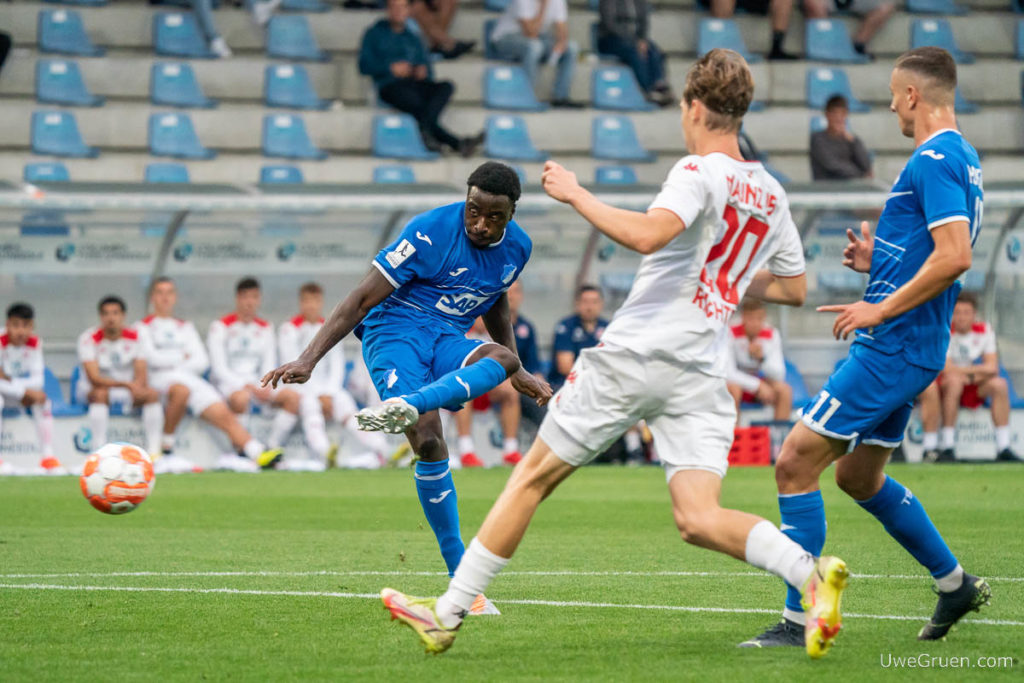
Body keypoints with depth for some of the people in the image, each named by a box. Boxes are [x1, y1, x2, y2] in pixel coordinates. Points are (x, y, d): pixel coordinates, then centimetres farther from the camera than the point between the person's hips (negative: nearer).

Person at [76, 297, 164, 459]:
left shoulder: (134, 337, -2)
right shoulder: (89, 339, -15)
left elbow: (141, 376, -6)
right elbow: (94, 378, -26)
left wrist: (135, 387, -30)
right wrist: (125, 384, -38)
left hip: (127, 391, 4)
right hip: (90, 391, -4)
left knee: (152, 394, -22)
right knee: (101, 394, -37)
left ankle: (153, 451, -24)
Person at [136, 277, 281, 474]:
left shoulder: (185, 327, 28)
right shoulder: (143, 326, 15)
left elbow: (202, 361, 14)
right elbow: (152, 358, -3)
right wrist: (183, 357, 6)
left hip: (189, 376, 4)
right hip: (159, 380, -4)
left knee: (223, 413, -21)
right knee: (181, 390, -41)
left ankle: (257, 452, -40)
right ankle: (165, 450, -34)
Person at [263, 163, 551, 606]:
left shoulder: (517, 247, 5)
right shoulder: (432, 232, -14)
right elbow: (364, 298, -14)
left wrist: (518, 374, 31)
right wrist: (309, 359, -21)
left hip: (448, 343, 5)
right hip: (394, 332, -5)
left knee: (503, 358, -32)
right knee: (428, 441, -29)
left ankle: (407, 406, -50)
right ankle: (459, 571, -22)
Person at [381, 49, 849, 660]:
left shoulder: (700, 172, -8)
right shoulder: (772, 194, 14)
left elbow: (646, 235, -27)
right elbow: (795, 288, 24)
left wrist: (577, 194, -15)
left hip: (633, 353, -5)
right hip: (701, 377, 5)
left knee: (534, 477, 7)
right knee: (699, 519, -5)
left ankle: (449, 613, 12)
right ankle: (811, 572, -31)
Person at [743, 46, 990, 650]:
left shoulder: (935, 160, -16)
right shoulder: (960, 158, 16)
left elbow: (955, 257, -26)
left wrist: (880, 309, -21)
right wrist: (880, 260, 14)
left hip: (892, 348, -11)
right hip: (912, 351, 11)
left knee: (796, 462, -9)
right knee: (858, 475, 23)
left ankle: (800, 620, -8)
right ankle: (956, 584, 30)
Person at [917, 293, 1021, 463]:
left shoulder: (985, 330, 1)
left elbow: (992, 368, -6)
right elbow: (948, 369, -21)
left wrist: (965, 372, -22)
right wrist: (979, 371, -19)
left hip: (971, 389, 4)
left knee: (999, 384, -19)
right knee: (954, 381, -36)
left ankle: (1003, 448, -21)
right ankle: (948, 447, -36)